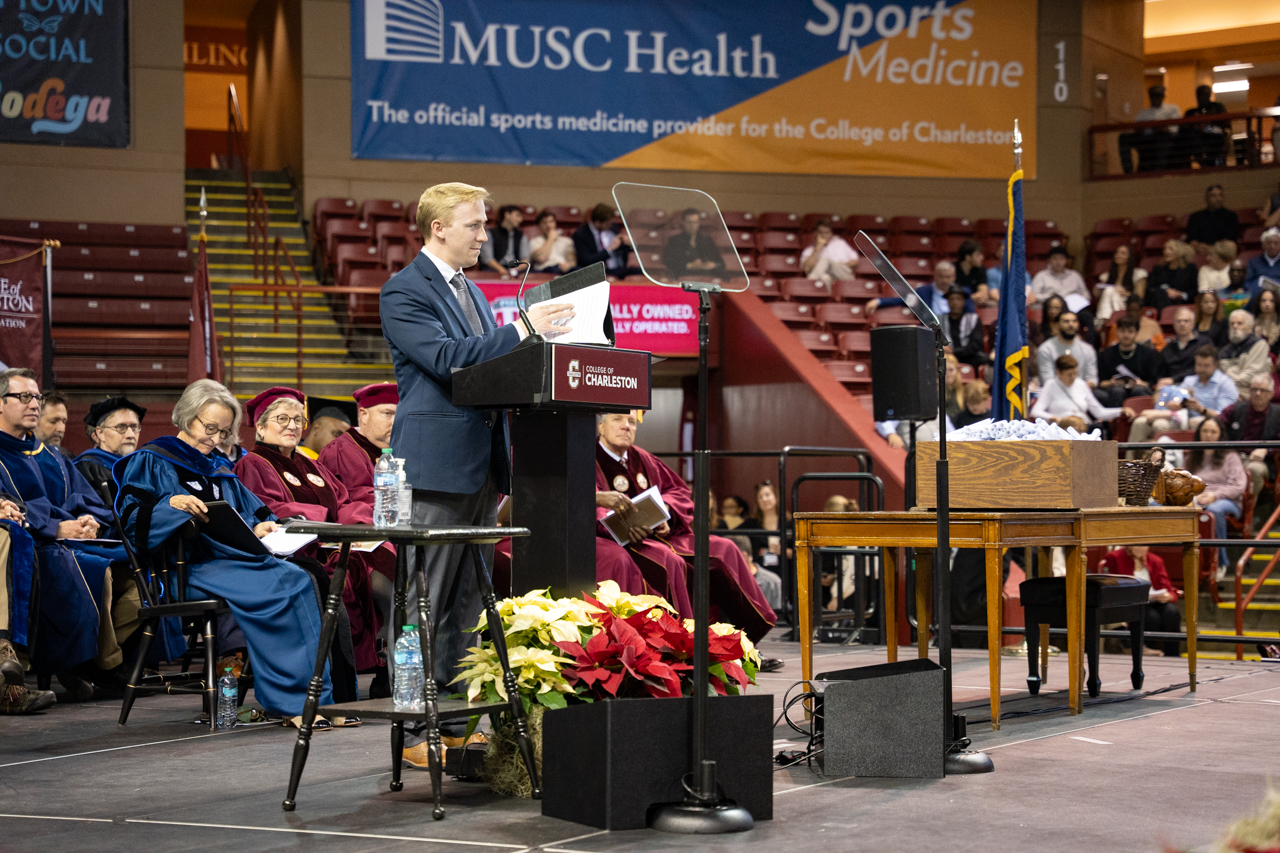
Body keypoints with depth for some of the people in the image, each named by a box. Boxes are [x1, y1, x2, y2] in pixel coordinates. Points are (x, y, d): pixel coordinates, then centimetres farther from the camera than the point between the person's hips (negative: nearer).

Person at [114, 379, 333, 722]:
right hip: (186, 568, -7)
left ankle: (312, 697, -30)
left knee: (300, 580, -26)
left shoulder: (219, 471, 29)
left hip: (234, 558, 7)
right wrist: (172, 504, -22)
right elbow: (131, 519, -5)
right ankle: (291, 700, -32)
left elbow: (251, 515, 26)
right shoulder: (151, 461, 9)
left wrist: (258, 528, 2)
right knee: (276, 585, -32)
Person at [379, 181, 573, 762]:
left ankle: (453, 721, 16)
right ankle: (412, 731, -3)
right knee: (421, 604, -6)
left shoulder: (473, 293, 21)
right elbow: (445, 357, -20)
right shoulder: (403, 292, -7)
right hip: (435, 465, -9)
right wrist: (523, 331, -22)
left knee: (466, 605, 11)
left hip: (481, 468, 9)